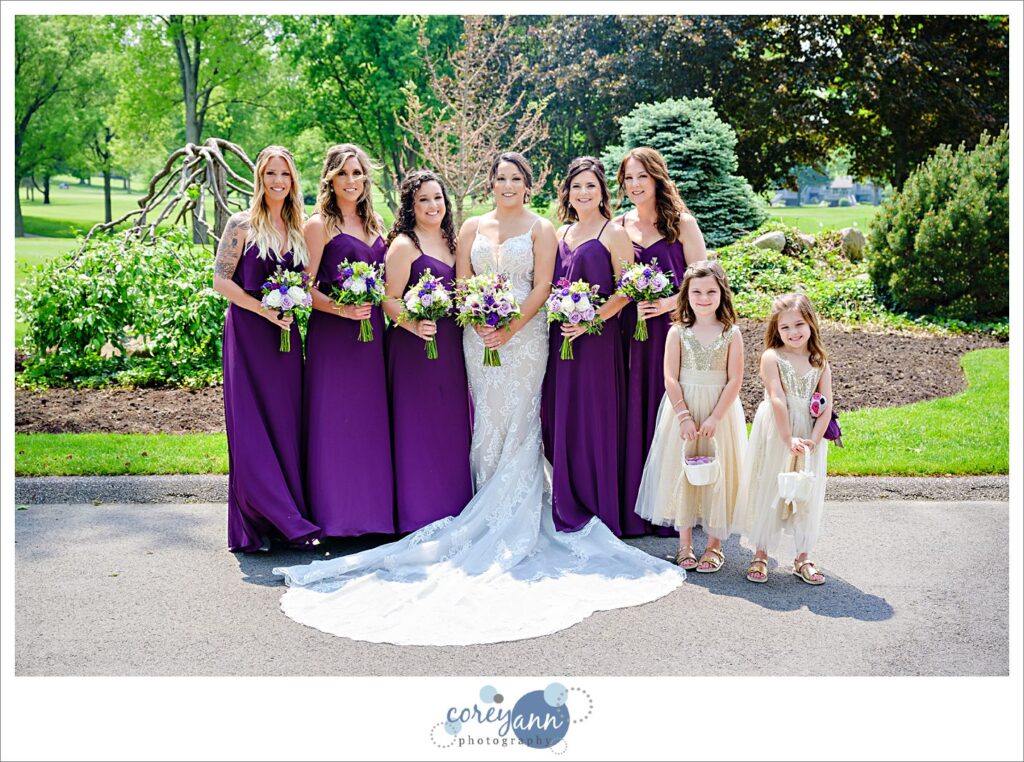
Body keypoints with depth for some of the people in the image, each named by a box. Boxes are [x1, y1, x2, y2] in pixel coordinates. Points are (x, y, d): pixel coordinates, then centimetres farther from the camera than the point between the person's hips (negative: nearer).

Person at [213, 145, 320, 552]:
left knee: (287, 423, 5)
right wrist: (265, 309, -15)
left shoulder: (298, 228, 12)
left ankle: (288, 521, 12)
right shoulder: (242, 225, -3)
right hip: (248, 334, -5)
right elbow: (221, 281, -8)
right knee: (250, 428, -4)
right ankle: (254, 526, 3)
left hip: (285, 335, 5)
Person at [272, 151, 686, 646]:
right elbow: (462, 282, 9)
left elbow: (542, 286, -3)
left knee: (518, 421, -3)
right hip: (479, 335, 2)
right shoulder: (472, 228, 14)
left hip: (525, 334, -2)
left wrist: (510, 327, -13)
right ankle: (490, 511, 9)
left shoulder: (541, 229, 6)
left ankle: (516, 518, 6)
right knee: (487, 421, 2)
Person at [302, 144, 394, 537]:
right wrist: (340, 309, -22)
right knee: (334, 420, -2)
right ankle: (333, 514, 7)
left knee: (370, 419, 9)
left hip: (371, 331, 6)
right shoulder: (319, 225, -4)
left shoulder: (374, 224, 15)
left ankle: (371, 508, 19)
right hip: (332, 333, -6)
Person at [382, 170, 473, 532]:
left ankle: (453, 509, 22)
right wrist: (415, 326, -28)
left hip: (451, 346, 7)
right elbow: (390, 300, -12)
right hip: (415, 347, -7)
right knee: (418, 427, -3)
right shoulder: (404, 245, -7)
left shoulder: (449, 240, 15)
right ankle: (419, 515, 7)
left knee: (453, 425, 11)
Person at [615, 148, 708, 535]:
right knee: (633, 414, 3)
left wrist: (669, 303, -17)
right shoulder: (618, 227, 10)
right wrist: (626, 302, -6)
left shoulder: (682, 223, 1)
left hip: (672, 328, -3)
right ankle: (634, 509, 13)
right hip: (631, 332, 3)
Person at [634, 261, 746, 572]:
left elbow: (735, 380, -5)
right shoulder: (677, 332, -1)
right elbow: (671, 378, -5)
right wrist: (684, 416, -14)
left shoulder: (731, 333, -2)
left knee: (716, 474, 3)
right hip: (683, 409, 1)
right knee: (682, 472, 5)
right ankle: (685, 543, 17)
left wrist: (714, 418, -13)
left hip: (720, 411, -1)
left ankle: (714, 545, 16)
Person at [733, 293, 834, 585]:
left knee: (806, 496, 9)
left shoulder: (820, 364, 4)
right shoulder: (772, 358, -7)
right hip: (774, 437, -3)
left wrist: (813, 440, -14)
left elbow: (826, 407, -1)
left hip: (810, 437, 3)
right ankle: (760, 556, 16)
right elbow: (777, 400, -15)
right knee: (768, 493, 4)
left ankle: (802, 558, 21)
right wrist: (789, 440, -21)